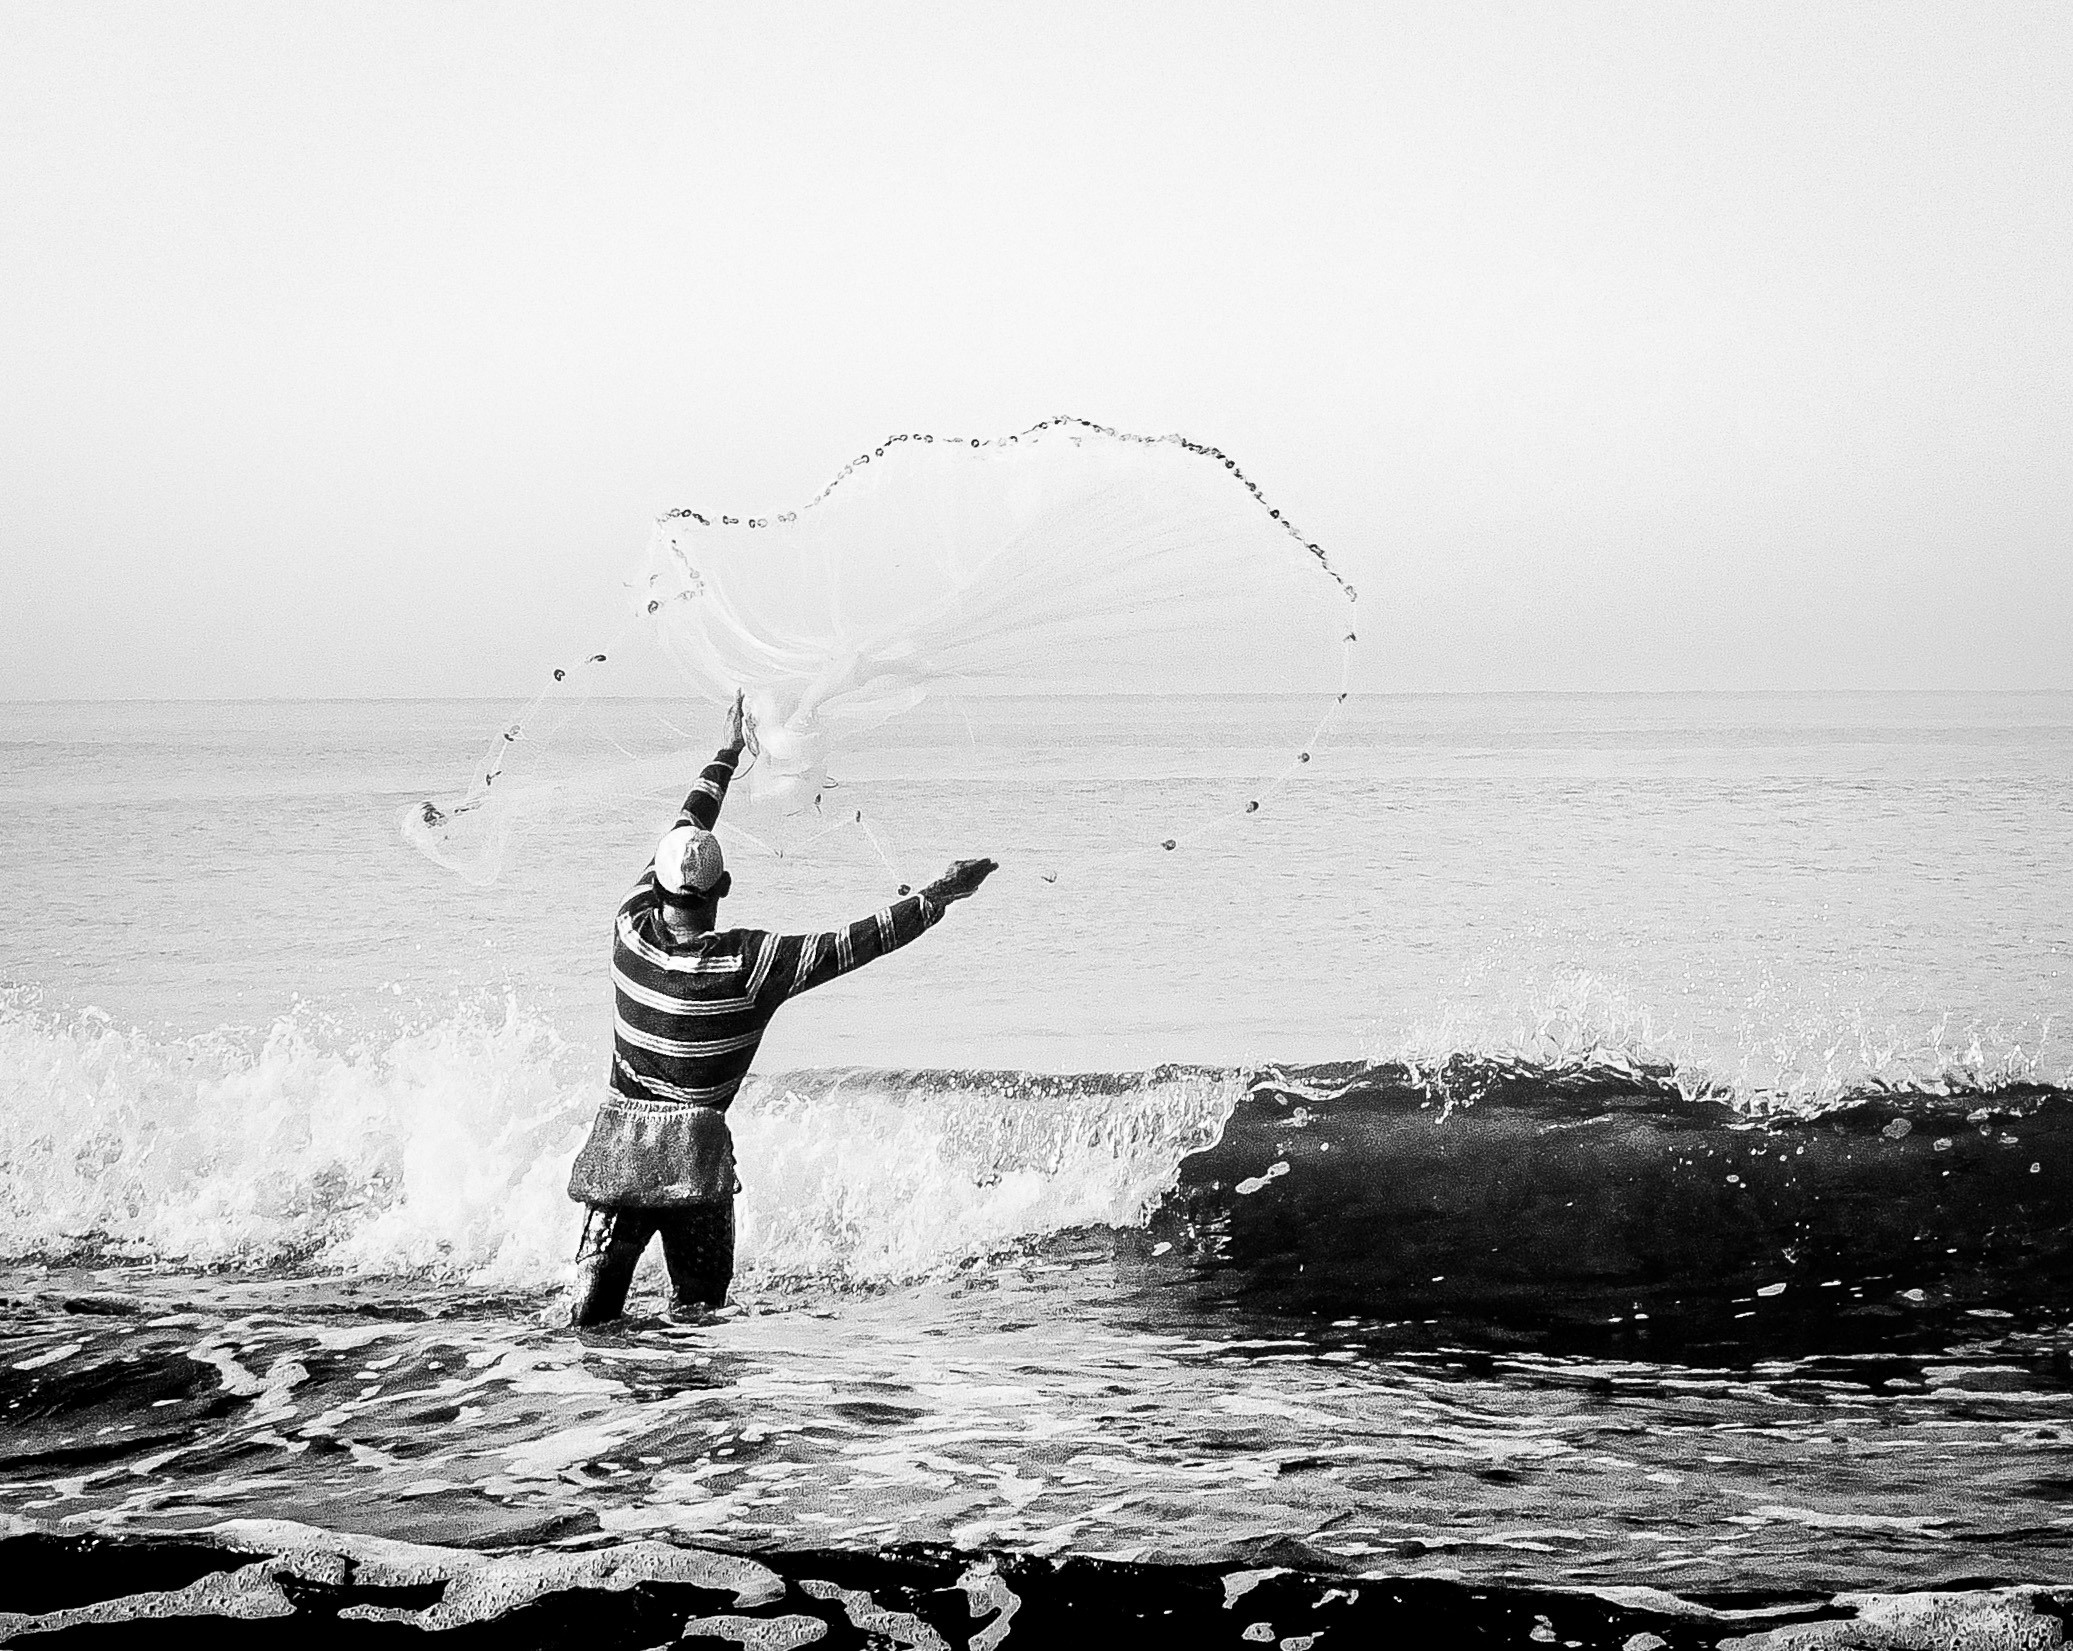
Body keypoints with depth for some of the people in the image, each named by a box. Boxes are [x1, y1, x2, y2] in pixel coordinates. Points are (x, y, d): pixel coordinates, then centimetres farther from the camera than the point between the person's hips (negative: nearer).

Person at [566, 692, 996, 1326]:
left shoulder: (632, 930, -4)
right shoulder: (749, 962, -15)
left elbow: (679, 834, 11)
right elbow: (855, 943, -9)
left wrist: (726, 756, 25)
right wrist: (940, 896, 1)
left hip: (616, 1145, 3)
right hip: (695, 1155, -3)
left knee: (591, 1318, 5)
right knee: (699, 1315, 7)